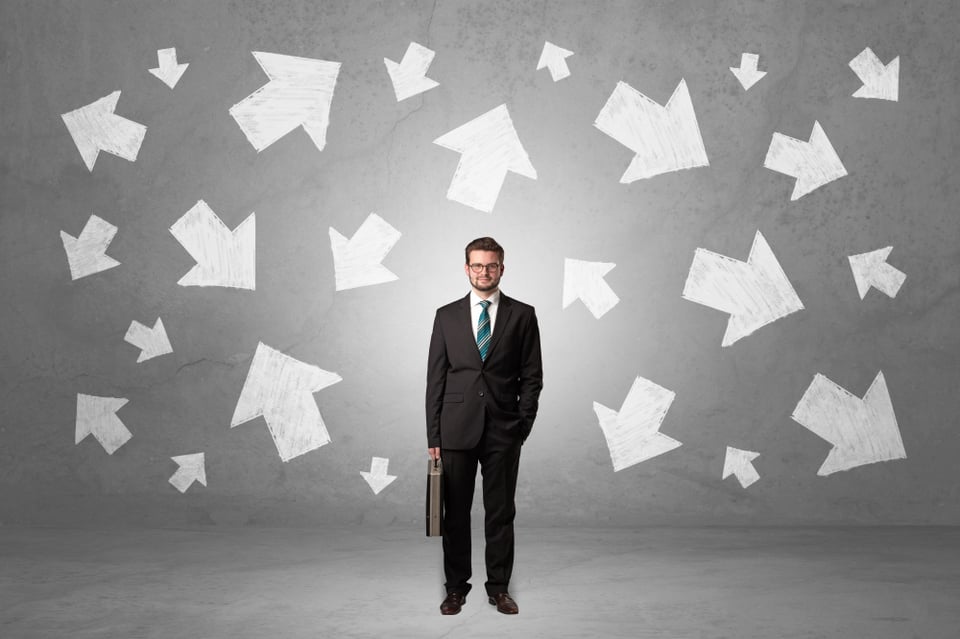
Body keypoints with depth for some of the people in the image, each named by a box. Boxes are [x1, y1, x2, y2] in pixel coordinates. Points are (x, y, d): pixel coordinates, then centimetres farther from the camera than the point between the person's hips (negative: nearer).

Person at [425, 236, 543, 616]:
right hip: (456, 429, 1)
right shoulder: (447, 315, 6)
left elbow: (532, 376, 4)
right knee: (455, 512, 7)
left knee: (501, 513, 7)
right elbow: (435, 378, 5)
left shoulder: (522, 315, 3)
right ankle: (456, 586, 20)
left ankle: (499, 587, 20)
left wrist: (523, 425, -4)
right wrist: (433, 435, 1)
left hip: (504, 431, -1)